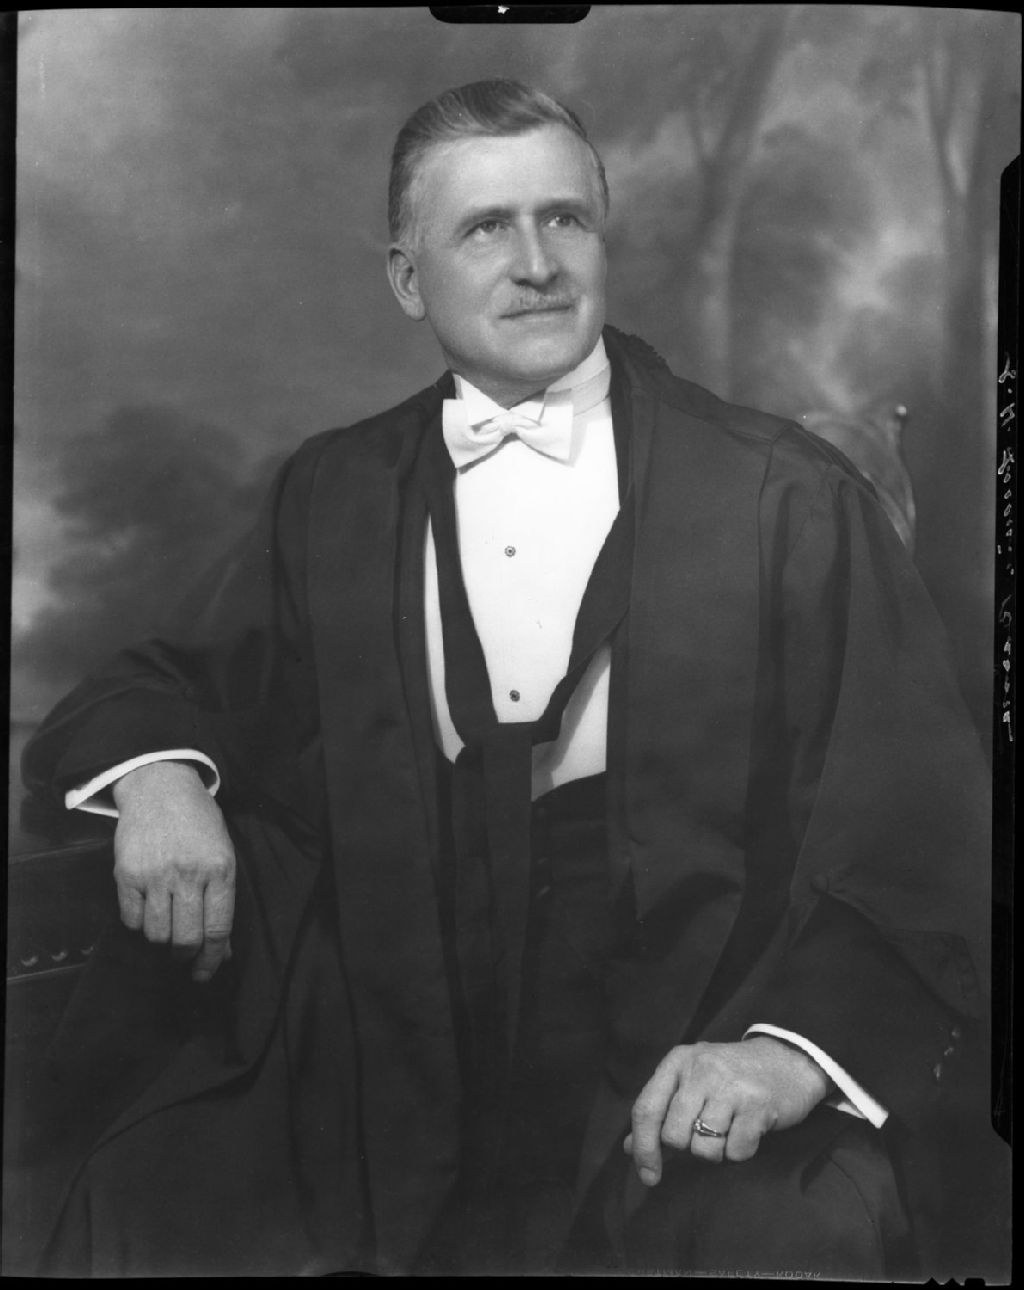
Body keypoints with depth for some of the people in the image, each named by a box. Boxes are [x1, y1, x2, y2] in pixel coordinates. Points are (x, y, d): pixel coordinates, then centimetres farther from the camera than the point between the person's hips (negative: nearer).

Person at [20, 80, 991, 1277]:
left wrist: (795, 1046, -20)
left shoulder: (789, 499, -2)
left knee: (789, 1228, -29)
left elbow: (916, 822, -4)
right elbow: (175, 681, 17)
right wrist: (156, 773, -7)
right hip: (386, 1046, 3)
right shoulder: (332, 494, 9)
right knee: (143, 1197, -17)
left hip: (681, 1069, -2)